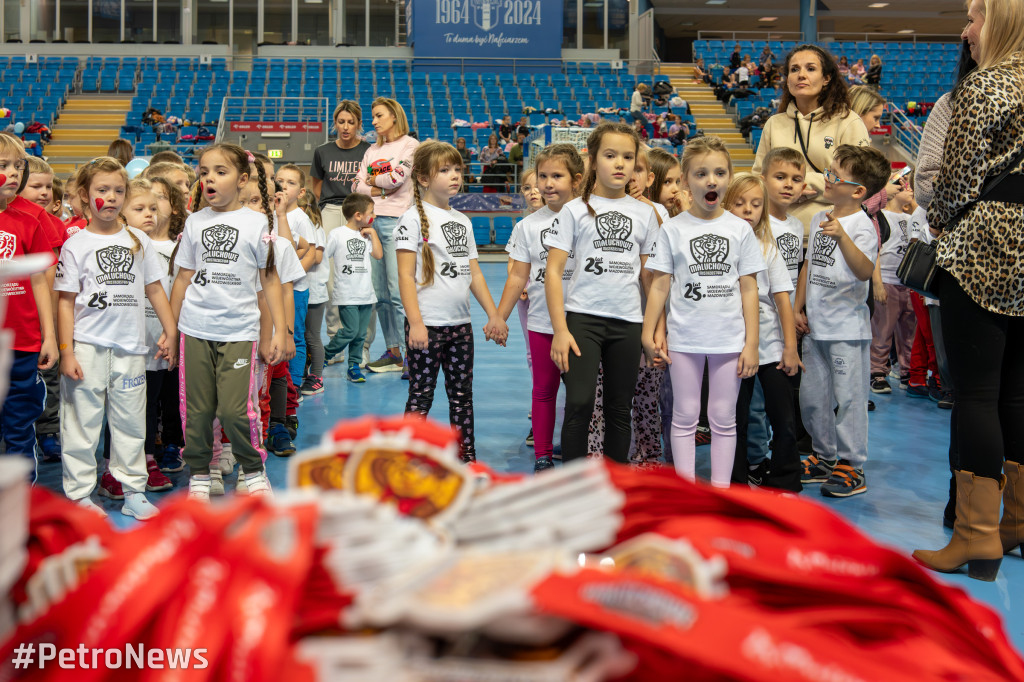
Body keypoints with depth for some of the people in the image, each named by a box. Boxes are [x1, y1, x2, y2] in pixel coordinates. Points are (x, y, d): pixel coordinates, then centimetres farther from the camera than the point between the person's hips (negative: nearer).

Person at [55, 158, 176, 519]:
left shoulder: (138, 240, 8)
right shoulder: (76, 245, 0)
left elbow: (154, 289, 13)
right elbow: (66, 301, -2)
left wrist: (171, 332, 7)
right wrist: (66, 351, -7)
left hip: (130, 347, 3)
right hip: (87, 346, -3)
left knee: (130, 421, 9)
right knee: (82, 421, 2)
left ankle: (133, 491, 18)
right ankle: (79, 493, 12)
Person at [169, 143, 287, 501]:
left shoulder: (256, 222, 2)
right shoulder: (194, 222, 8)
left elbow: (269, 279, 4)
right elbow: (183, 277, 13)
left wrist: (280, 329, 0)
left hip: (239, 330, -2)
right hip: (195, 329, 3)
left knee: (236, 409, -8)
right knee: (196, 409, 5)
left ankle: (254, 471, 14)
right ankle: (199, 476, 21)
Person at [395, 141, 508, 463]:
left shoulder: (463, 221, 14)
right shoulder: (413, 219, -6)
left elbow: (474, 273, 16)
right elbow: (405, 275, -11)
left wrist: (494, 315, 9)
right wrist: (416, 323, -19)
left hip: (461, 324, 6)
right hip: (427, 325, -6)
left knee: (462, 394, 11)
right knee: (421, 395, 0)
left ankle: (466, 456, 19)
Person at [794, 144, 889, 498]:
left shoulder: (862, 225, -13)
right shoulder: (819, 219, 10)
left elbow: (864, 271, -28)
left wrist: (842, 237, -40)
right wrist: (798, 308, 15)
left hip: (847, 327, -8)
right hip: (815, 325, 8)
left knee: (849, 396, -2)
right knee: (811, 396, 14)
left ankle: (852, 466, 9)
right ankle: (825, 457, 29)